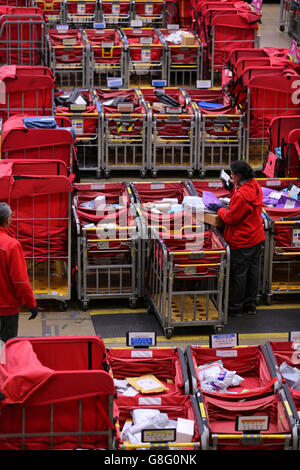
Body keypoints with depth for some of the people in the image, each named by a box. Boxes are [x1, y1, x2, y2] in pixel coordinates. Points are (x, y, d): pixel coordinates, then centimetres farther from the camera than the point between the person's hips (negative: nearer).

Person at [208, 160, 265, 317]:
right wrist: (233, 189, 8)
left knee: (238, 274, 4)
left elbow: (231, 217, -21)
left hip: (242, 241, -9)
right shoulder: (255, 186, 0)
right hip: (256, 237, 9)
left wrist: (219, 210, -4)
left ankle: (235, 307, 16)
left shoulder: (242, 194, -28)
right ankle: (250, 304, 29)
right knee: (252, 271, 17)